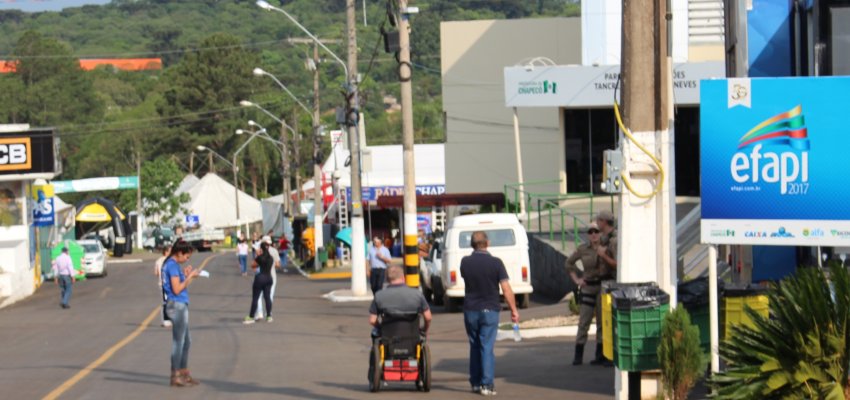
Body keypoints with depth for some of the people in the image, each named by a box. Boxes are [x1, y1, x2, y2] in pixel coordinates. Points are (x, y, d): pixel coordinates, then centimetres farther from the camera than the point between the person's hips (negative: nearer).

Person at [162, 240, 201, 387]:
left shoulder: (170, 264, 14)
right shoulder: (173, 265, -14)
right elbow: (177, 289, -19)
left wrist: (186, 275, 9)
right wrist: (189, 277, -11)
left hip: (180, 306, 10)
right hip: (177, 306, -10)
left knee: (186, 341, 16)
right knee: (178, 341, -4)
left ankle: (184, 374, 23)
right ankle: (175, 376, 2)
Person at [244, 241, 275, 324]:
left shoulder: (259, 258, -13)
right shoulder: (271, 258, 7)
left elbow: (253, 266, -2)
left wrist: (257, 256, 3)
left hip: (260, 278, -6)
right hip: (268, 278, 6)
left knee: (255, 298, -2)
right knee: (267, 297, 10)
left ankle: (251, 317, -2)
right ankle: (269, 316, 11)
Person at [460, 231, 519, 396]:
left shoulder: (465, 262, -2)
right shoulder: (495, 263, -11)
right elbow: (506, 289, -12)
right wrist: (514, 310, -6)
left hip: (470, 310, 3)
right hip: (489, 310, -3)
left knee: (474, 346, 15)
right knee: (487, 347, -2)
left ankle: (475, 383, 18)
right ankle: (487, 385, -7)